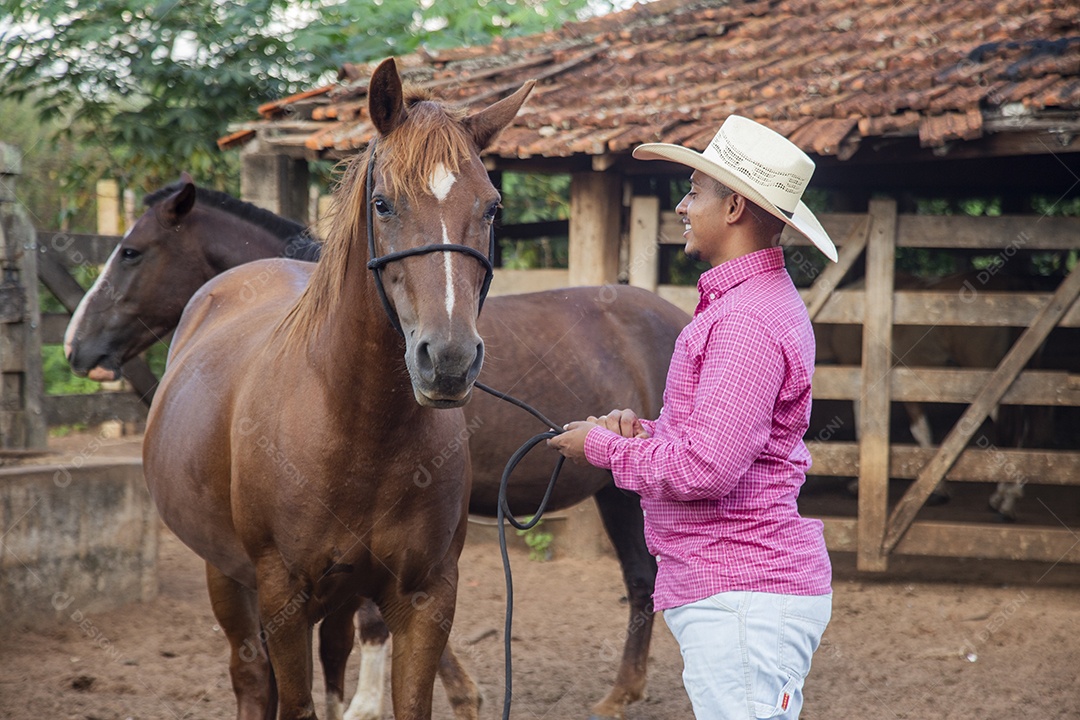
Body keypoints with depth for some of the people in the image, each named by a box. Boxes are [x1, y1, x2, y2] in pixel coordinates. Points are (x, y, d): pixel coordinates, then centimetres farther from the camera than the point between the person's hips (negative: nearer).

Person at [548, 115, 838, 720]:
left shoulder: (748, 322, -19)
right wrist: (643, 428, 7)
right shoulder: (750, 301, 17)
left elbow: (706, 468, -24)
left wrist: (602, 445, -9)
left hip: (742, 599, -11)